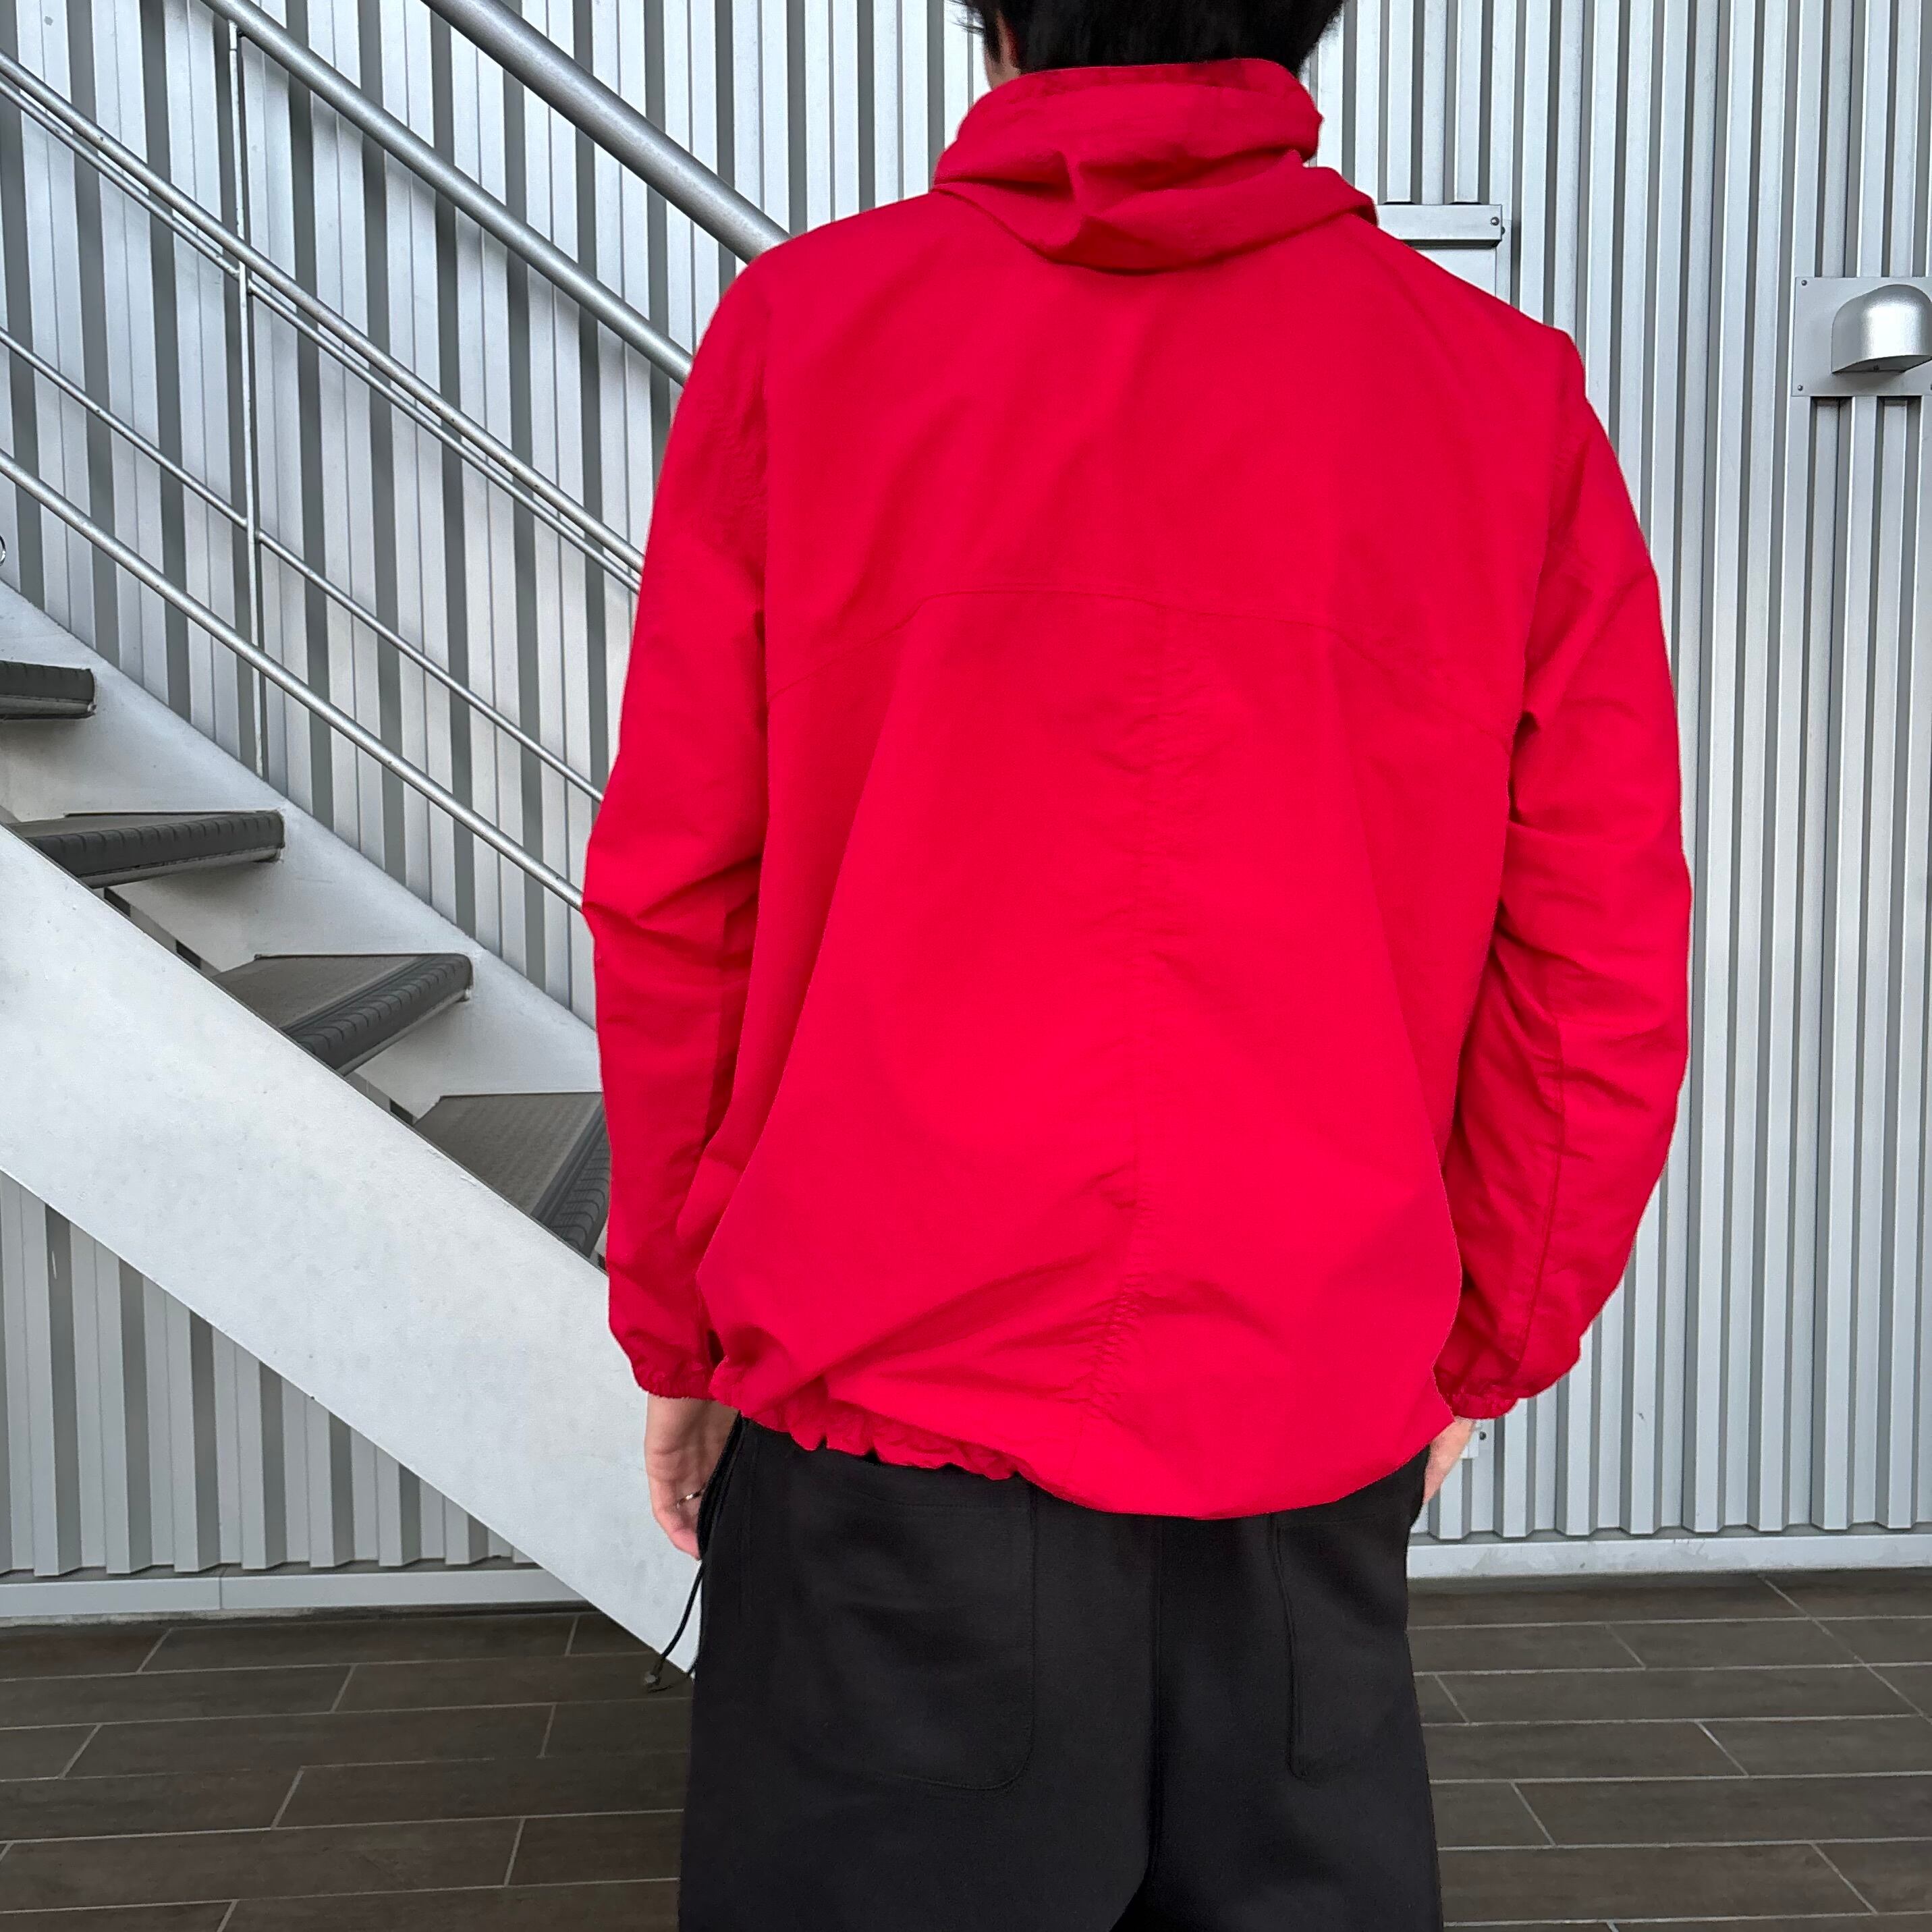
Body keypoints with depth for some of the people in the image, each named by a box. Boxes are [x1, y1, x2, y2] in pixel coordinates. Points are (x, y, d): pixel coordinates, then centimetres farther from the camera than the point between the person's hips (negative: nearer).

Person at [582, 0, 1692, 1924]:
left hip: (881, 1419, -1)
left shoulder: (801, 333, -2)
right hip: (1311, 1451, 2)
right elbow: (1604, 980, 1)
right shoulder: (1507, 397, 0)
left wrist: (680, 1330, 9)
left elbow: (672, 899, -2)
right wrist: (1476, 1348, 14)